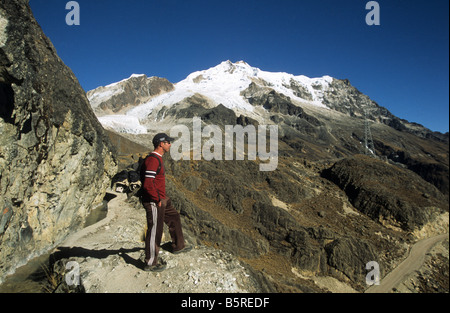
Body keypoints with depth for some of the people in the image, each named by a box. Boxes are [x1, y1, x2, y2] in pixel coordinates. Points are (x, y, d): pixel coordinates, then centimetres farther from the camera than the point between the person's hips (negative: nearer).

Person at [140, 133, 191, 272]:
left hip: (162, 199, 11)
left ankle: (178, 246, 42)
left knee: (174, 218, 24)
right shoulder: (153, 160, -23)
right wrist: (157, 200, -19)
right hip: (154, 202, -11)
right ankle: (150, 263, 17)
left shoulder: (158, 158, 10)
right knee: (155, 231, 1)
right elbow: (148, 184, -30)